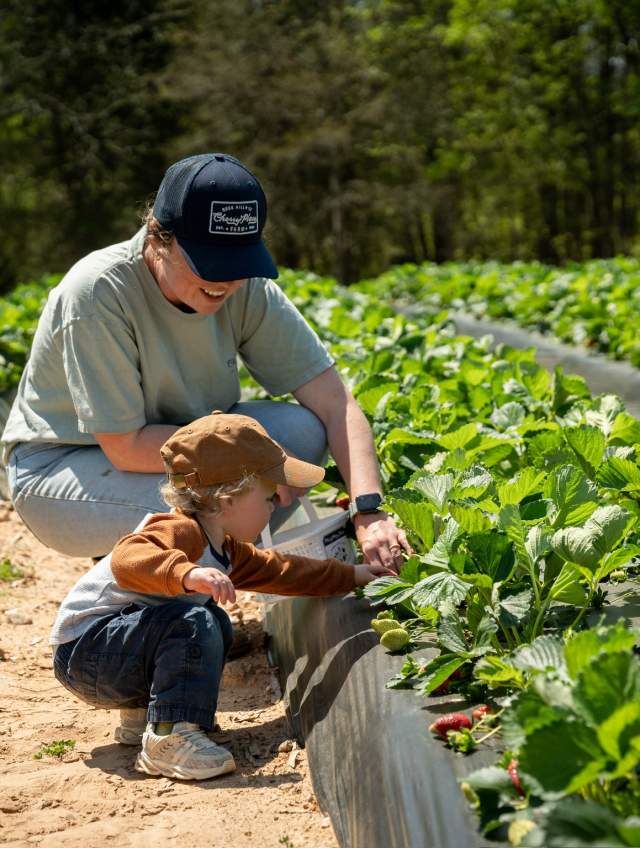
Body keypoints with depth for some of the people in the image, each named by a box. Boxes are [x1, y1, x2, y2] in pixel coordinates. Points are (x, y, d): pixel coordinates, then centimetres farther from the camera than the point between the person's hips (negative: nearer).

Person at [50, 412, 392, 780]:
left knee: (216, 625, 22)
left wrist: (351, 575, 25)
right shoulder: (179, 531, -23)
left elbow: (277, 570, 24)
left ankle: (141, 713, 15)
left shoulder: (224, 550, 11)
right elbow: (128, 559, -43)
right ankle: (169, 737, -27)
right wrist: (186, 574, -58)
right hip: (83, 649, -11)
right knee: (193, 623, -30)